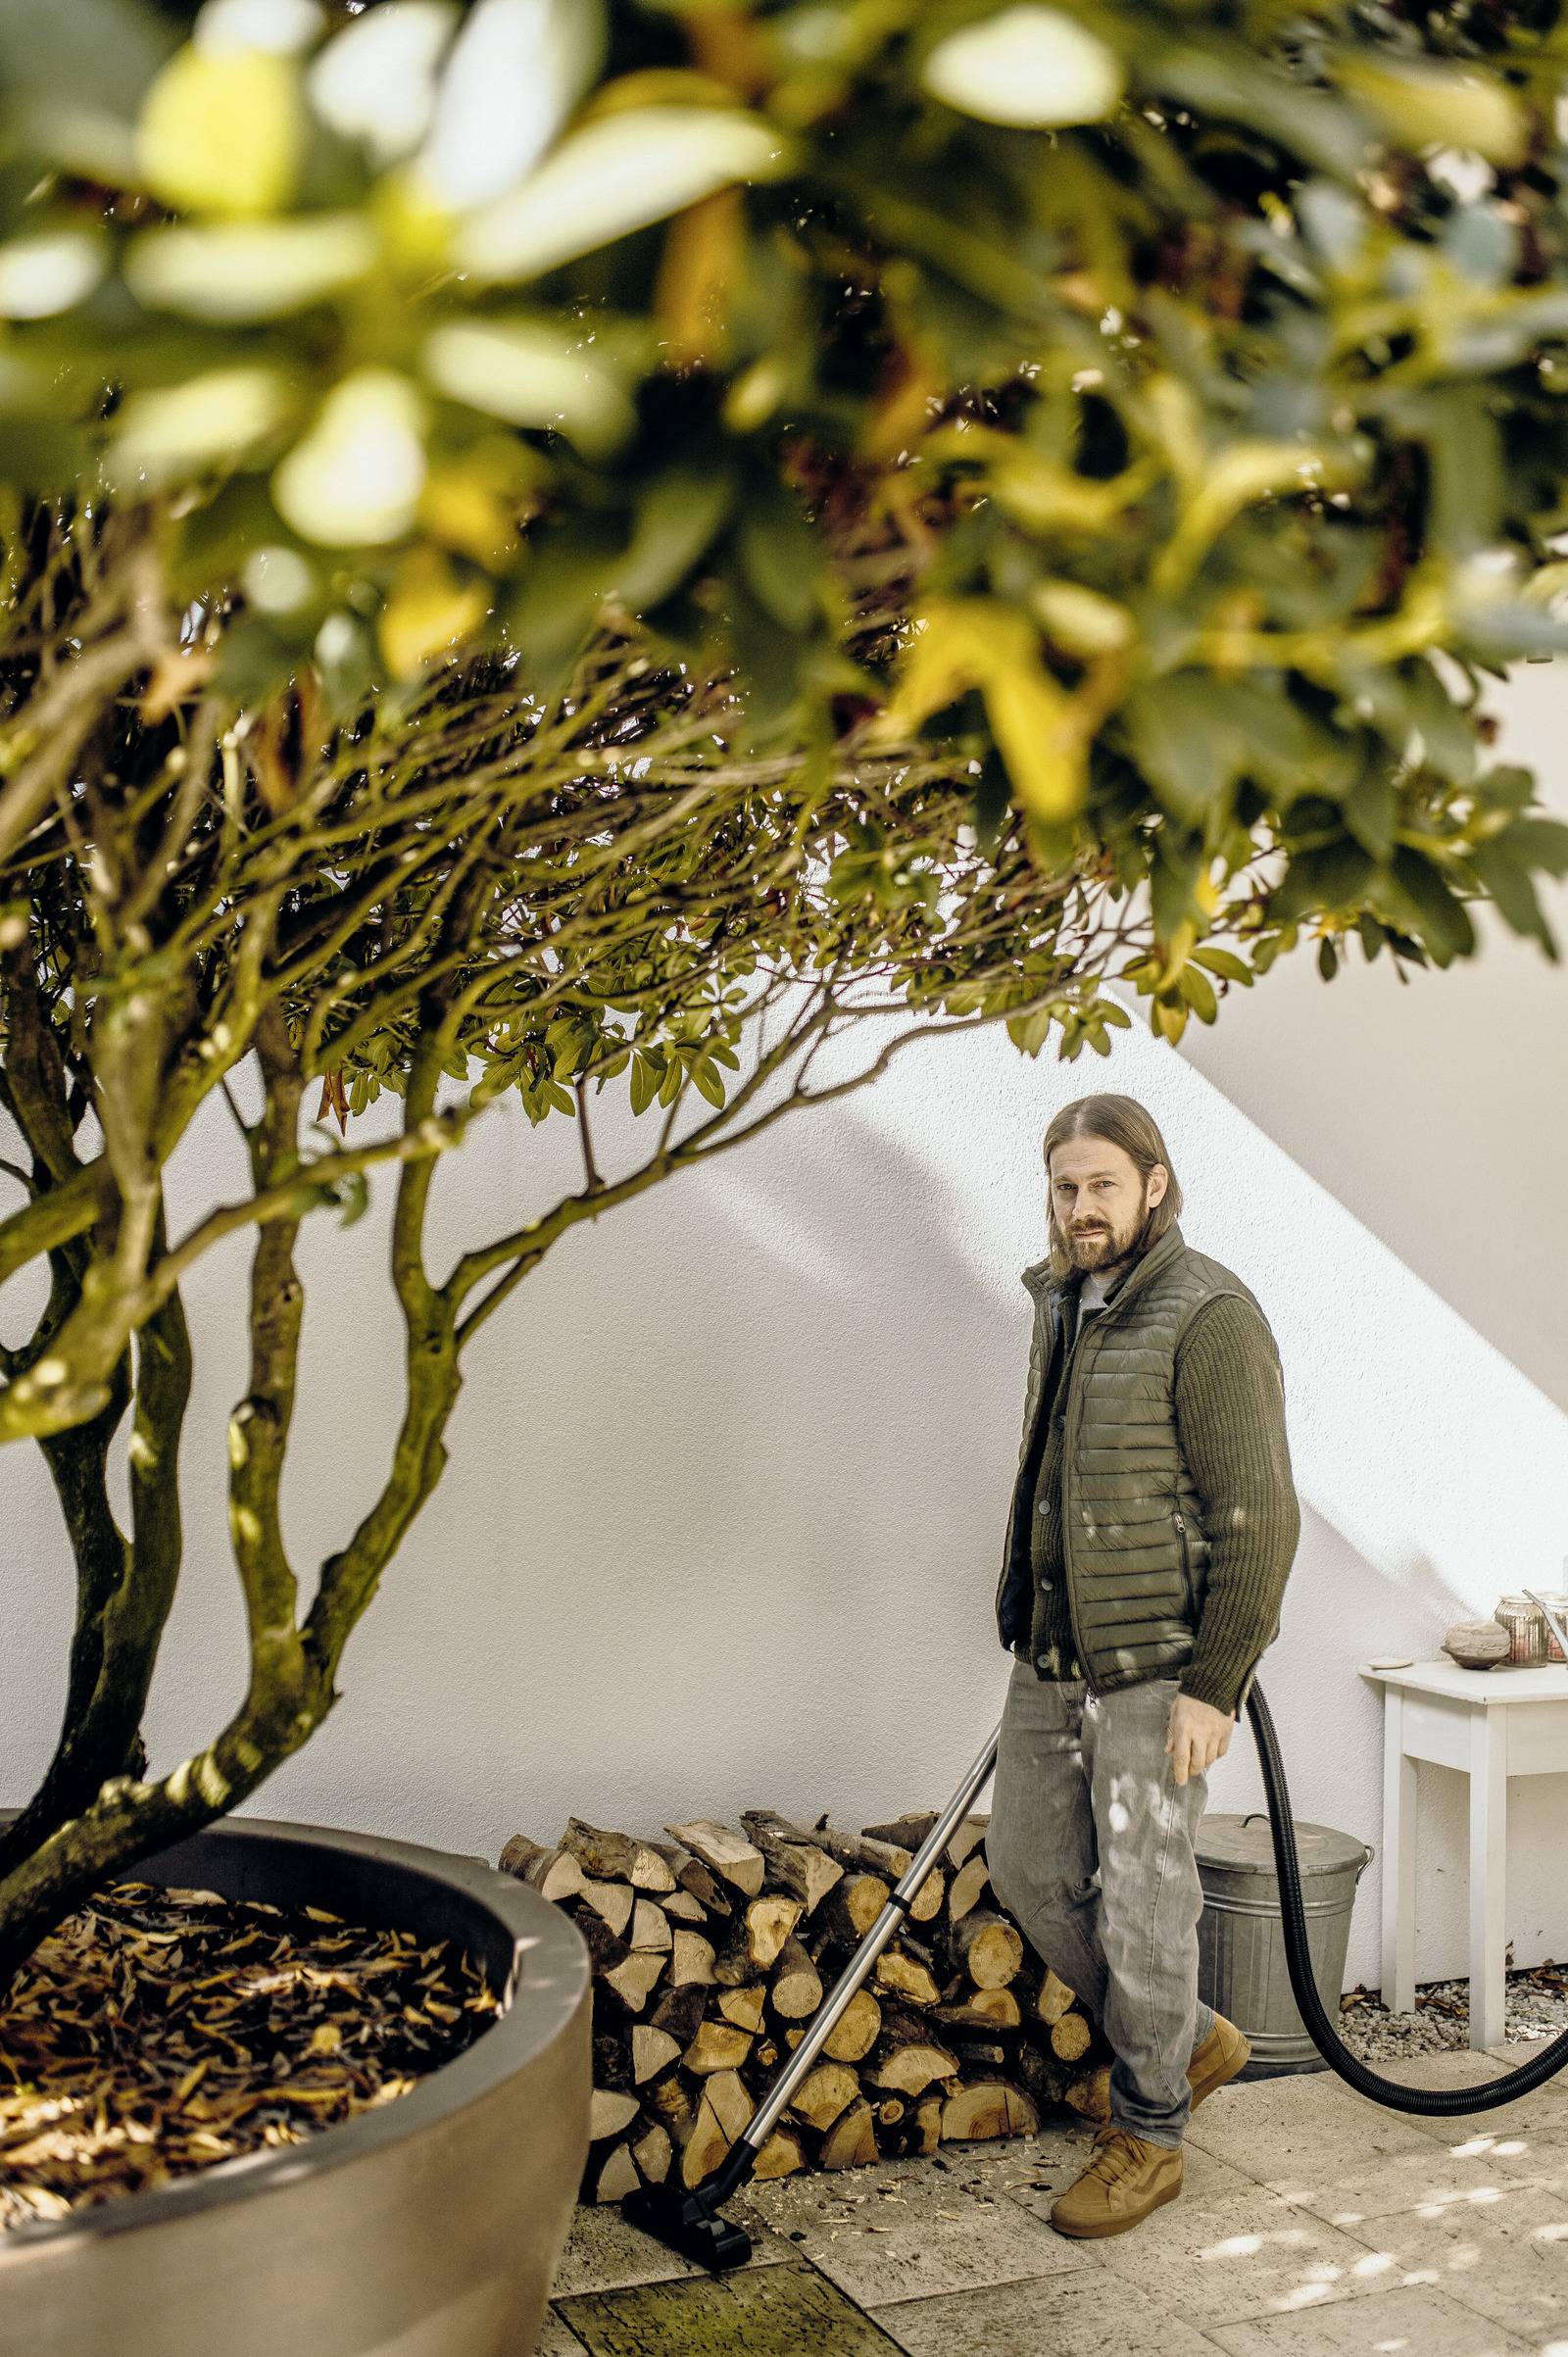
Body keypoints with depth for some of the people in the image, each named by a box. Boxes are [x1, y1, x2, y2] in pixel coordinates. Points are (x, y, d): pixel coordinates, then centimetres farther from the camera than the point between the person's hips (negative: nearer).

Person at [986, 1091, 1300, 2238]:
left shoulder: (1211, 1317, -17)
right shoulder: (1066, 1309, 10)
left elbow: (1258, 1518, -19)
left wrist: (1216, 1686, -20)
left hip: (1160, 1667, -8)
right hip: (1054, 1658, 8)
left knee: (1141, 1901, 1)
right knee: (1030, 1864, 14)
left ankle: (1148, 2138, 21)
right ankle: (1191, 2041, 34)